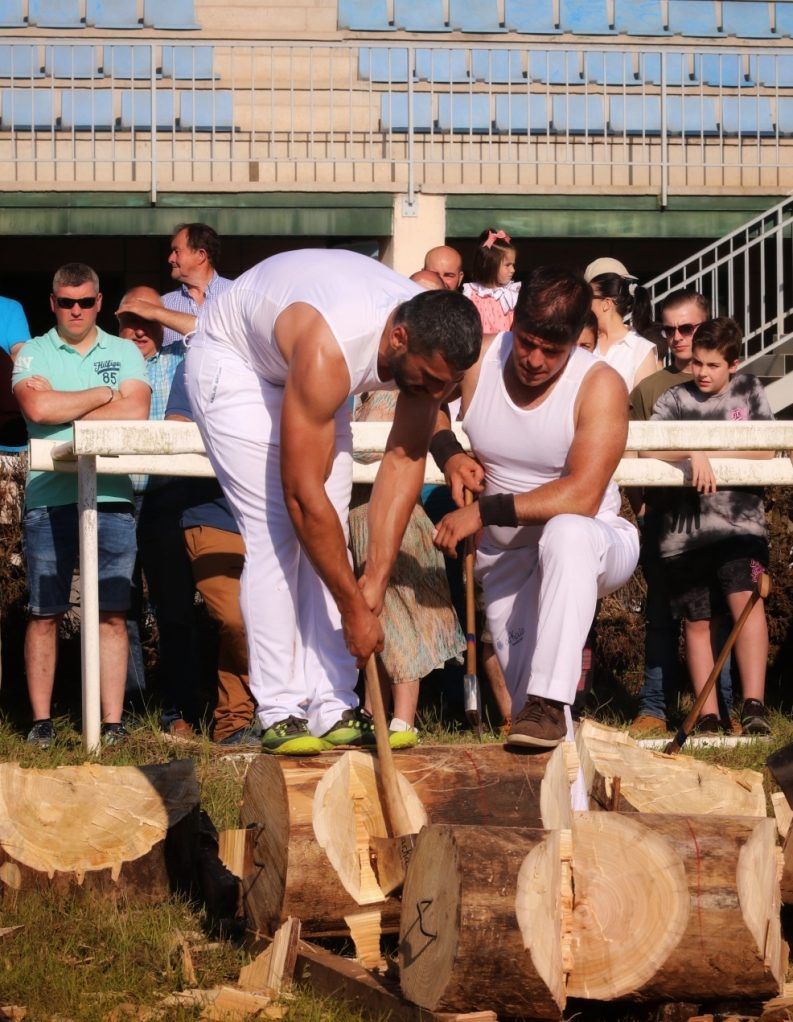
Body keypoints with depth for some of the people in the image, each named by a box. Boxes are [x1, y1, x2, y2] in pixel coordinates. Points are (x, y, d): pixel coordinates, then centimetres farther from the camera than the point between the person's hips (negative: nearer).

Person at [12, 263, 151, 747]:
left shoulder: (125, 353, 13)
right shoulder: (33, 354, 9)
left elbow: (135, 412, -3)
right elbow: (37, 408, -10)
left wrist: (63, 409, -4)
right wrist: (104, 394, -2)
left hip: (112, 494, 1)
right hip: (49, 495, -1)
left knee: (112, 614, -1)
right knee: (44, 614, 0)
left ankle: (113, 722, 0)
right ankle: (41, 721, 5)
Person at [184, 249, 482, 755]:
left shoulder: (430, 344, -24)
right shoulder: (328, 353, -43)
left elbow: (405, 461, -17)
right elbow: (302, 494, -38)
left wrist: (376, 582, -21)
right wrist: (355, 609, -32)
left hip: (302, 370, 6)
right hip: (233, 355, -6)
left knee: (330, 534, -3)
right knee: (276, 532, -15)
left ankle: (331, 711, -3)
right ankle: (280, 713, -12)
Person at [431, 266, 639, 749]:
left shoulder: (600, 385, -21)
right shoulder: (477, 360, -10)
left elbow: (582, 496, -30)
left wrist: (484, 512, -31)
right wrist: (448, 452, -6)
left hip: (589, 548, -4)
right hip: (506, 558, 4)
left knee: (565, 533, -40)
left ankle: (550, 703, -40)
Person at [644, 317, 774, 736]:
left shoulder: (749, 391, 10)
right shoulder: (674, 399, 8)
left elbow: (767, 450, 3)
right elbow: (649, 449, -6)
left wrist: (714, 453, -6)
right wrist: (692, 453, -21)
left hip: (740, 520, -1)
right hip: (684, 528, 1)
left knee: (745, 599, -21)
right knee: (698, 621, 4)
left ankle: (753, 705, -23)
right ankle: (708, 717, 10)